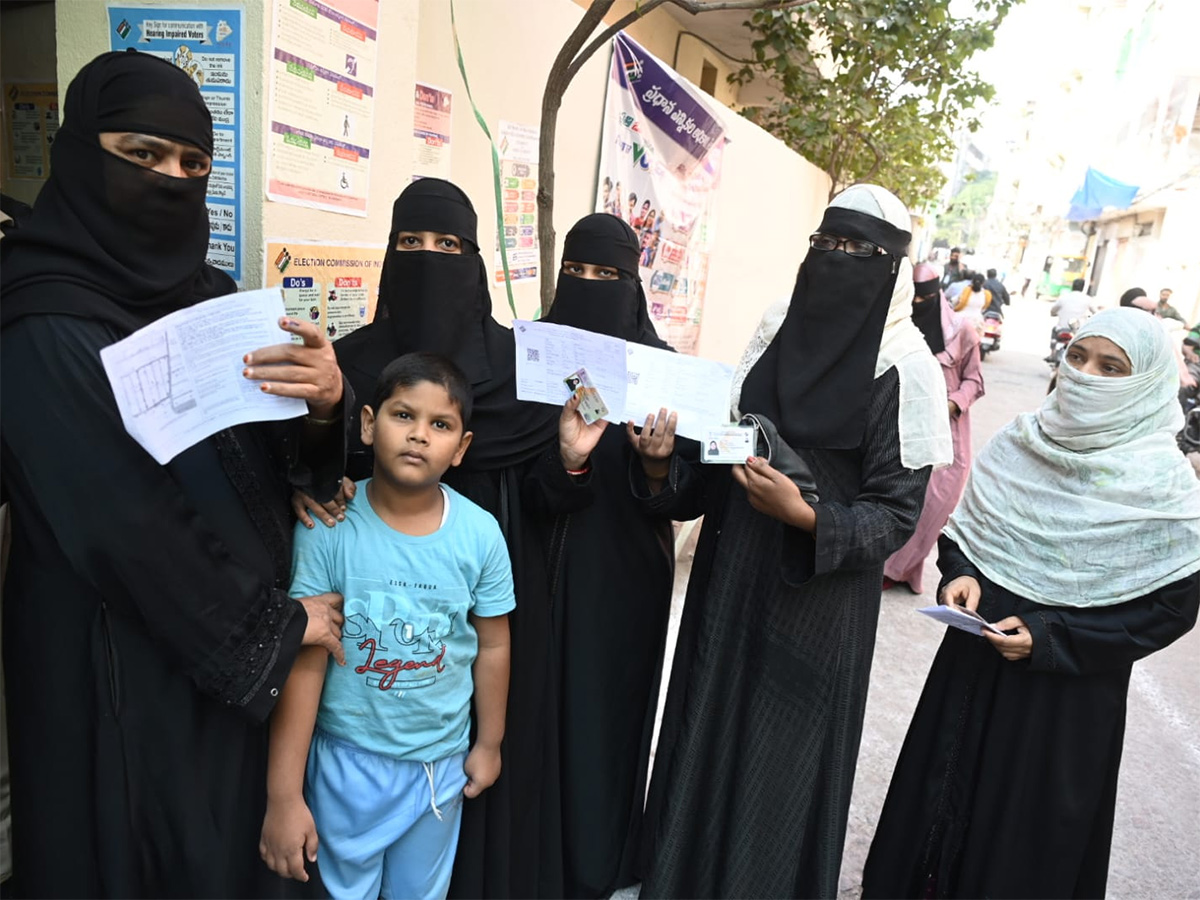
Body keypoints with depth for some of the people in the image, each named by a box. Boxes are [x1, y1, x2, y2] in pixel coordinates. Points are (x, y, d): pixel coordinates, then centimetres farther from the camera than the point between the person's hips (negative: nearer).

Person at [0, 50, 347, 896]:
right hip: (126, 659, -6)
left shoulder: (215, 295, 5)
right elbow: (125, 522, -22)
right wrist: (273, 625, -13)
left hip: (234, 642, 6)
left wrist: (327, 402, -23)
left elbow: (283, 463, 0)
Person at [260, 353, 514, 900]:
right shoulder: (327, 527, -19)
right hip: (345, 757, -2)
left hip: (442, 759, 2)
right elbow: (302, 663, -16)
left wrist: (489, 742, 9)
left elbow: (493, 646, -1)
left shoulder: (481, 534, -14)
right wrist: (284, 795, -14)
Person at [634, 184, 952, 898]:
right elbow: (723, 451, 8)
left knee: (778, 766, 9)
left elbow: (897, 516, -10)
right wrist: (663, 465, -11)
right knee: (704, 746, 16)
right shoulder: (776, 335, 5)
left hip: (817, 604, -5)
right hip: (729, 583, 5)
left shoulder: (905, 371, -10)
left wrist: (806, 517, -26)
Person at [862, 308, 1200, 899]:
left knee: (1023, 827, 12)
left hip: (1066, 694, -3)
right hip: (974, 660, 4)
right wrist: (962, 576, -12)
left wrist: (1050, 639, -18)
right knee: (942, 802, 17)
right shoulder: (1018, 442, -2)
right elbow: (964, 529, 9)